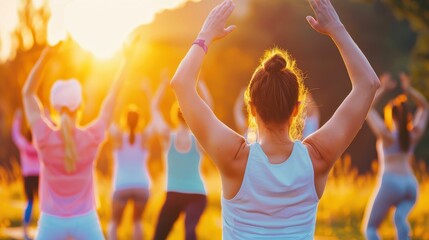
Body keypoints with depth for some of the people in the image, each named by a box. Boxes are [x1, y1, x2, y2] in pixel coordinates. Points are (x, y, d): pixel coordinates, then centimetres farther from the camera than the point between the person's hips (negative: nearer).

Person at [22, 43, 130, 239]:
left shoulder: (45, 138, -15)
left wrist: (46, 56, -12)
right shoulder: (91, 138, -13)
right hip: (85, 220, 1)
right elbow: (111, 99, 1)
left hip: (52, 221, -1)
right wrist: (124, 60, 9)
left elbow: (28, 93, -5)